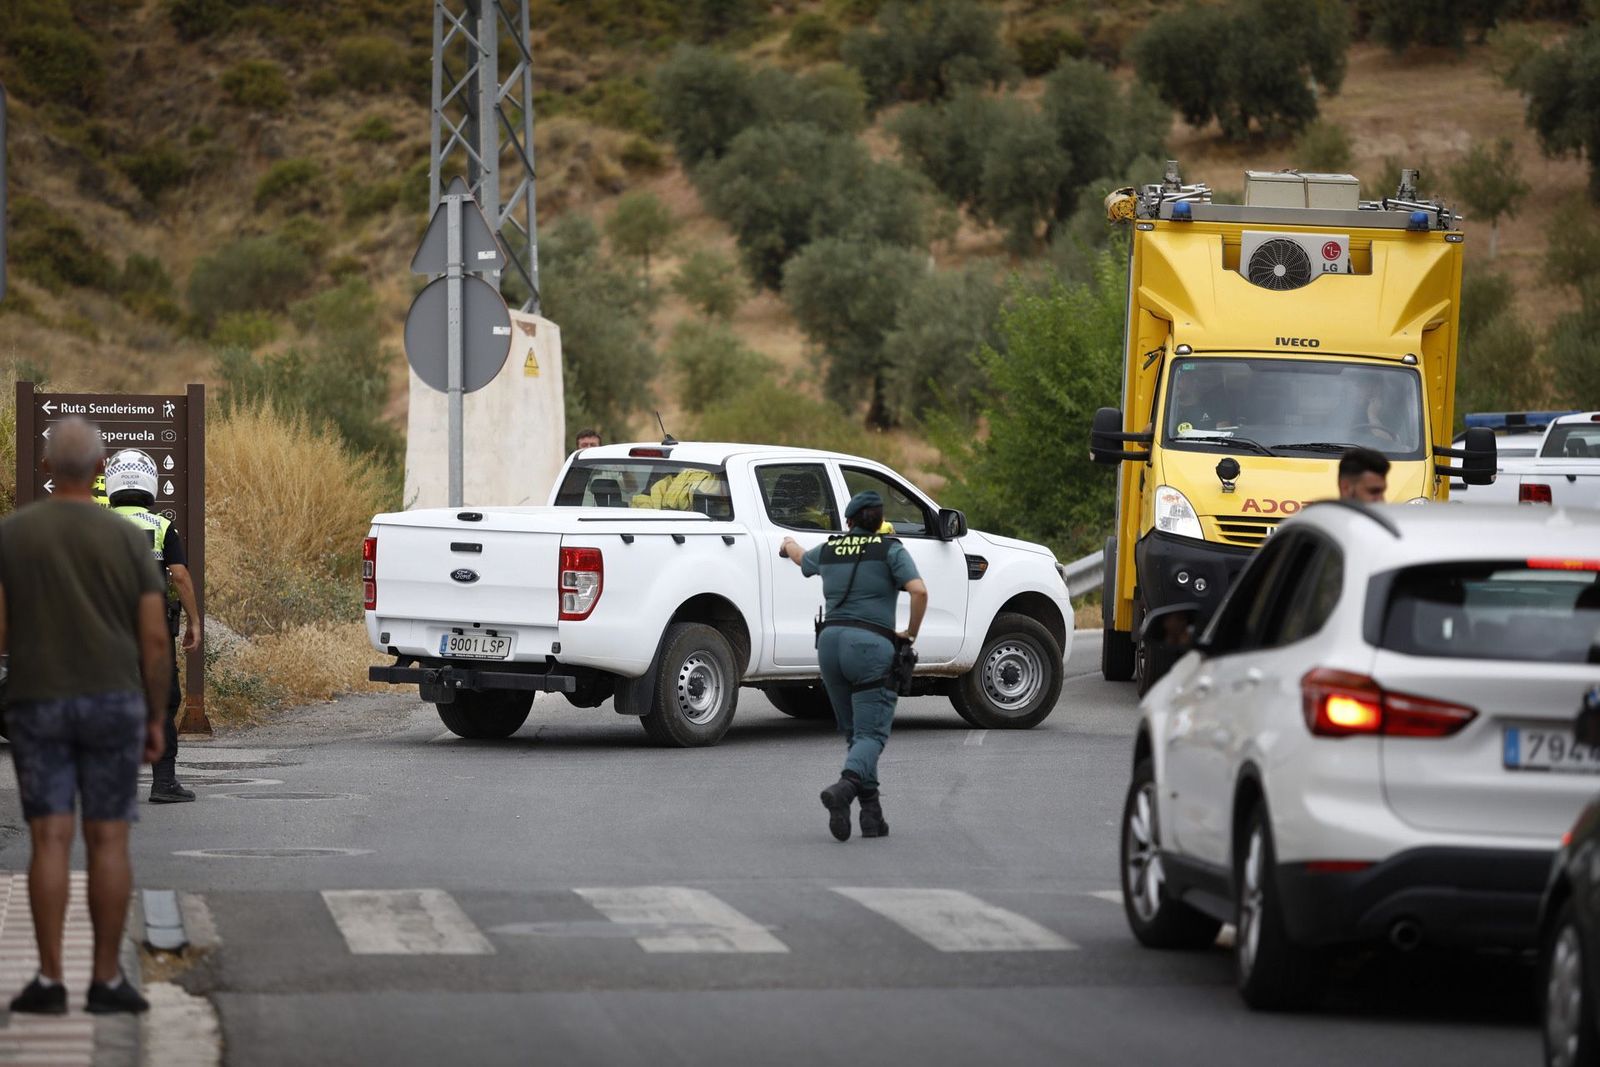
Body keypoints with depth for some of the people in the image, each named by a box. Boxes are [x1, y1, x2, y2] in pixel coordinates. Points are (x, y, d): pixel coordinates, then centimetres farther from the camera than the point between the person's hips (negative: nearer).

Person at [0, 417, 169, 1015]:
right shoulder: (128, 540, -3)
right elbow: (155, 638, -4)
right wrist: (155, 719, 5)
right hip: (114, 704, 0)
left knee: (51, 841, 0)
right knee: (109, 841, 4)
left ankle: (49, 981, -4)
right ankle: (107, 980, 4)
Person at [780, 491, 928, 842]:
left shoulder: (828, 550, 15)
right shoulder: (890, 550, 1)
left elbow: (801, 558, 39)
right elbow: (919, 591, -13)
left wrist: (790, 545, 63)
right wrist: (911, 633, 2)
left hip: (830, 641, 5)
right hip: (871, 644, -5)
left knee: (854, 732, 14)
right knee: (871, 733, -8)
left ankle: (872, 815, 9)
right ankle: (845, 786, -37)